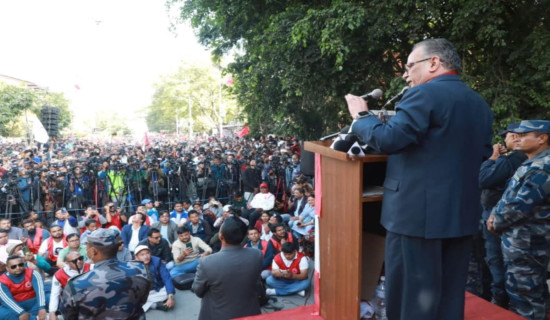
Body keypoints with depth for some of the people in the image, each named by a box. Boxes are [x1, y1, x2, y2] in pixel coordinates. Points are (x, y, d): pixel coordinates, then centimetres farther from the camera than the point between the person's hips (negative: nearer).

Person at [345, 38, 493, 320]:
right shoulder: (480, 104, 13)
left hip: (418, 212, -8)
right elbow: (483, 153, 18)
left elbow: (387, 140, -19)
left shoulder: (424, 94, -13)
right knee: (450, 294, 18)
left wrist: (361, 116, -2)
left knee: (411, 294, 5)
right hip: (463, 213, 8)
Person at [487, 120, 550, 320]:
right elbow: (510, 194, 16)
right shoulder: (532, 164, 13)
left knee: (523, 295, 0)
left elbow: (520, 205, -25)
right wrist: (495, 214, 0)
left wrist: (496, 223, -10)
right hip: (522, 241, 10)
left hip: (526, 243, -10)